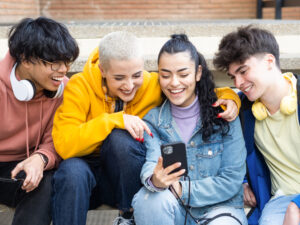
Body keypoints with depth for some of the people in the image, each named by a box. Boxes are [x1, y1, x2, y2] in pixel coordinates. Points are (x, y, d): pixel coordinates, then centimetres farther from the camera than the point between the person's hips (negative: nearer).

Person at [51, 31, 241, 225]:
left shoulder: (154, 86, -9)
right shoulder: (80, 87, -13)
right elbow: (63, 144, -25)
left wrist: (229, 97, -15)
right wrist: (113, 120, -33)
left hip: (126, 179, 2)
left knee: (120, 139, -29)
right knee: (73, 169, -35)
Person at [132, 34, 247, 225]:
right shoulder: (153, 119, 2)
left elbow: (232, 180, -7)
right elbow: (150, 164, -14)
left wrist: (182, 190, -16)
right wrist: (155, 179, -38)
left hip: (219, 207, -2)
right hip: (173, 209, 2)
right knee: (151, 198, -30)